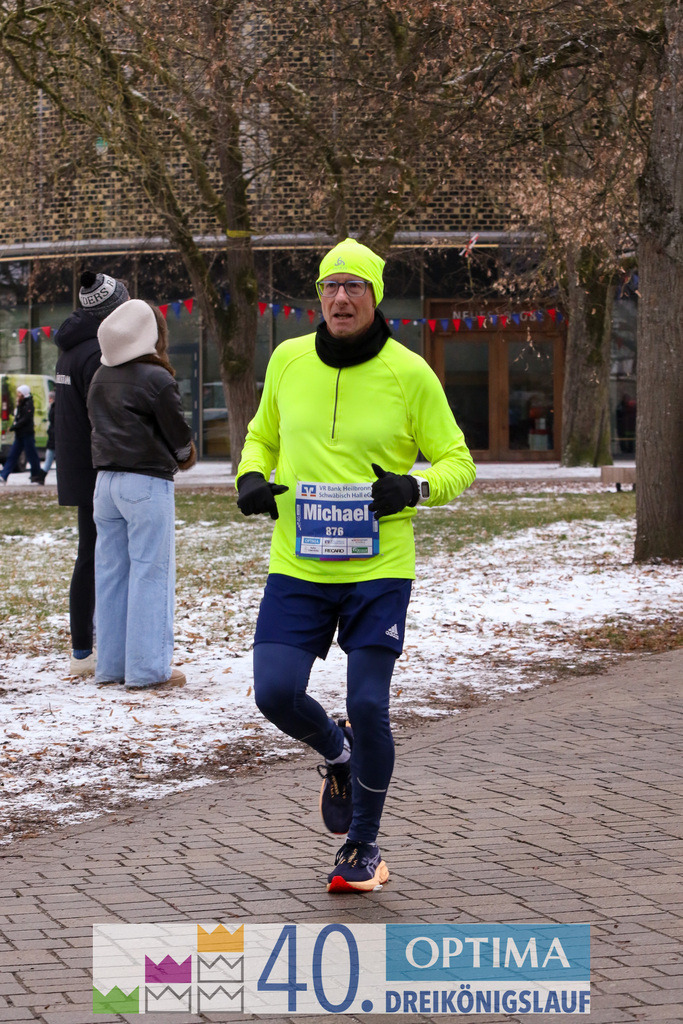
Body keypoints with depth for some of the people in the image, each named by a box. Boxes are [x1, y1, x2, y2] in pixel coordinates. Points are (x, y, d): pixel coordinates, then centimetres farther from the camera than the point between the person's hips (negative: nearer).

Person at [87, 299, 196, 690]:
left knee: (110, 571, 10)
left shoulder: (100, 378, 10)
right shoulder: (156, 379, -12)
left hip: (106, 479, 7)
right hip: (147, 482, -7)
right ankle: (147, 668, -4)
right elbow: (179, 433, -8)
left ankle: (110, 663, 13)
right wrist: (185, 455, 15)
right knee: (150, 573, -3)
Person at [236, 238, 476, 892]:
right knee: (275, 693, -10)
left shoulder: (409, 373, -5)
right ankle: (337, 753, 26)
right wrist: (252, 478, -2)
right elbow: (262, 437, 20)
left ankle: (364, 847, 17)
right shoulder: (288, 360, 3)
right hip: (297, 568, 3)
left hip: (379, 572, -3)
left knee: (367, 707, -5)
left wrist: (413, 488, -18)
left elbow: (457, 462, 2)